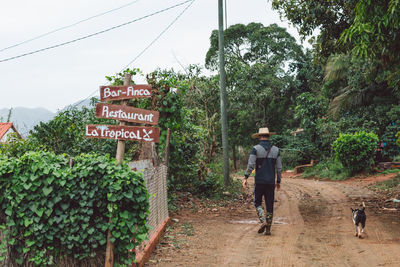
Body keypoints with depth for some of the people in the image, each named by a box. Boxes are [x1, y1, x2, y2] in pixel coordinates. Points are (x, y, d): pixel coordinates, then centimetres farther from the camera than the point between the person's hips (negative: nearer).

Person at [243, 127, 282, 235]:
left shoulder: (256, 149, -6)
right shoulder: (276, 150, 4)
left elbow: (251, 165, -12)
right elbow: (279, 168, 6)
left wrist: (245, 178, -6)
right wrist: (278, 181, 15)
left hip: (259, 181, -2)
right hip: (271, 182, 3)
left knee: (258, 203, 11)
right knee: (270, 205, 7)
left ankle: (263, 221, -10)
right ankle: (268, 228, 8)